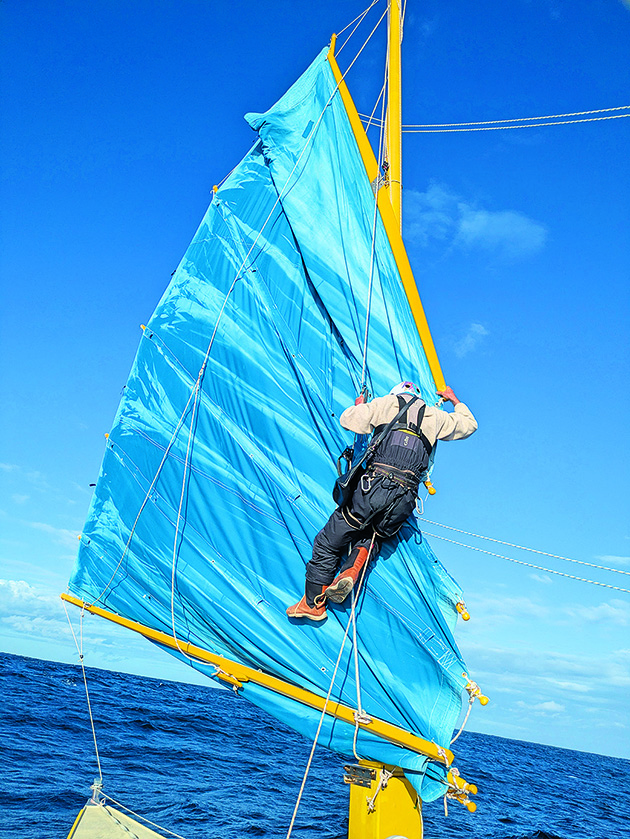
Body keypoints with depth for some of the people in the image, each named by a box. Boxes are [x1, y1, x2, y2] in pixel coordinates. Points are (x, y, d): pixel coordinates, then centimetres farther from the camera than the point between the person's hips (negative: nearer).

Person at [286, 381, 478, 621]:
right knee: (371, 536, 27)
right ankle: (350, 572, -2)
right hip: (404, 501, 4)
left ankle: (313, 603, 11)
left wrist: (358, 405, 29)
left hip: (375, 485, -3)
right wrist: (455, 401, 55)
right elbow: (469, 424, 37)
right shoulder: (434, 416, 21)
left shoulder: (387, 403, 13)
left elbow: (348, 420, 6)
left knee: (328, 542, 8)